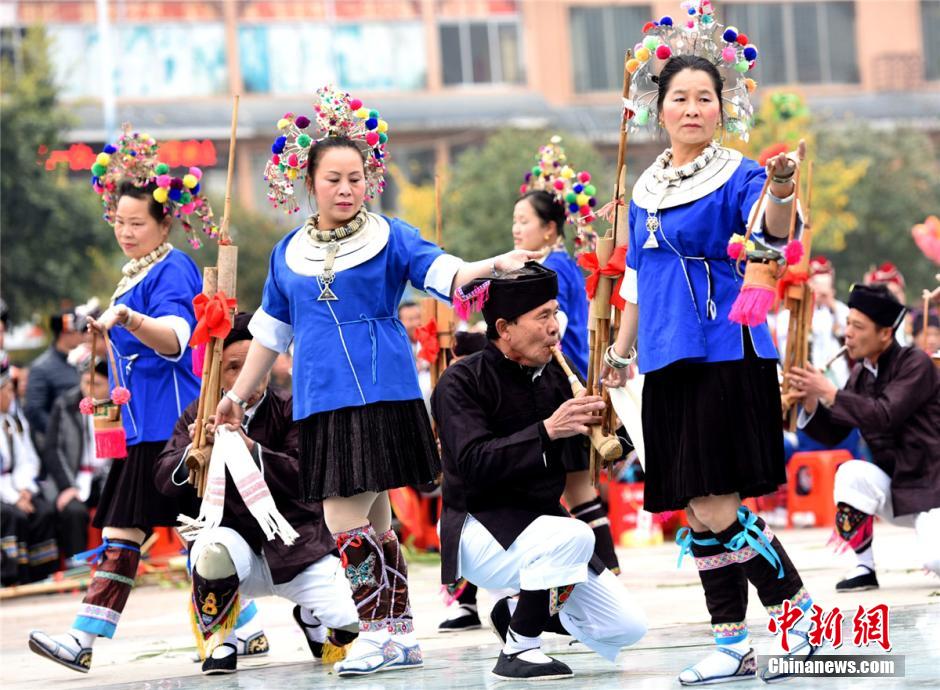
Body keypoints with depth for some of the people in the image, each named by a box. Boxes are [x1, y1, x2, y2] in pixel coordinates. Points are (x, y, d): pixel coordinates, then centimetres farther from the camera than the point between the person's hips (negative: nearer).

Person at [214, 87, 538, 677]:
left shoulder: (390, 238, 2)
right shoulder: (289, 253, 13)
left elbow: (443, 271, -13)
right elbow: (271, 332, 21)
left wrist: (495, 266, -33)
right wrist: (237, 396, 22)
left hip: (382, 394, -4)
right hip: (321, 401, 4)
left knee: (346, 519, -12)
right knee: (372, 521, 8)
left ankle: (377, 634, -3)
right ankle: (400, 636, 15)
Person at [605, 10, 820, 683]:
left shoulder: (736, 176, -7)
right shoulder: (648, 188, 13)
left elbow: (768, 228, -29)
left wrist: (780, 192, -50)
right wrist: (620, 353, 25)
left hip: (726, 356, -7)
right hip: (670, 363, 7)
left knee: (713, 507, -13)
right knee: (697, 512, 7)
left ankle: (798, 607, 4)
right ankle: (732, 646, 13)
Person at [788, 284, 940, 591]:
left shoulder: (915, 363, -14)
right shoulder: (861, 373, 5)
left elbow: (885, 416, -28)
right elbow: (832, 434, 6)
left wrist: (829, 392, -25)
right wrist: (811, 402, -13)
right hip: (894, 489, 6)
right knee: (851, 472, -26)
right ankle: (863, 568, -12)